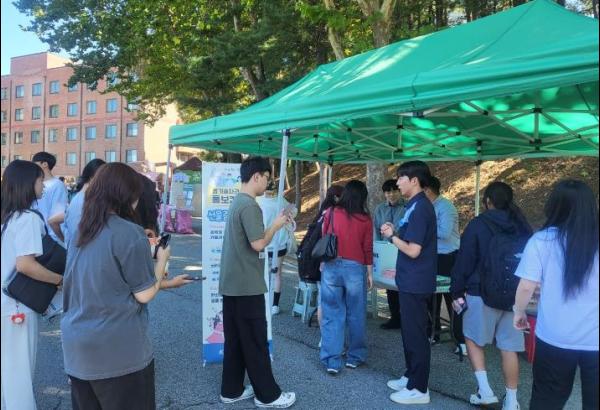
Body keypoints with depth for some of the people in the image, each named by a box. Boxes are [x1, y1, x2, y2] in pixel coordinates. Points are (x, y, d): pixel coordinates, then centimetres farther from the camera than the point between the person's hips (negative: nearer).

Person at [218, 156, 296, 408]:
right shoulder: (249, 205, -17)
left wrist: (274, 225, 12)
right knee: (255, 341, 1)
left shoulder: (237, 202, 14)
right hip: (247, 286, -10)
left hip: (232, 284, 10)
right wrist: (276, 225, -7)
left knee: (235, 339, 15)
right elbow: (258, 243, -22)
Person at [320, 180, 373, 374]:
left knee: (332, 315, 5)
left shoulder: (331, 213, 1)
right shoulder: (365, 219, -2)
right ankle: (354, 357, 24)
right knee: (356, 315, 13)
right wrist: (369, 273, 11)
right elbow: (368, 249, 0)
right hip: (355, 268, -1)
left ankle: (331, 361, 7)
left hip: (331, 267, 1)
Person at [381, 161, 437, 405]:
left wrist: (392, 236, -10)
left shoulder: (420, 208, -20)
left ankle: (419, 389, 12)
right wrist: (395, 232, 4)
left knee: (416, 335, 0)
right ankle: (411, 376, 32)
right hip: (411, 281, 10)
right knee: (409, 332, 19)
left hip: (415, 283, -10)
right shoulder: (416, 206, 11)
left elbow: (413, 250, -23)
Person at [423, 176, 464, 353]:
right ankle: (433, 333, 30)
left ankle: (462, 341, 1)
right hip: (435, 257, 9)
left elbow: (444, 232, -26)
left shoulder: (445, 206, -16)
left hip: (449, 258, -9)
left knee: (452, 299, -6)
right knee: (432, 296, 16)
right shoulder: (432, 207, 10)